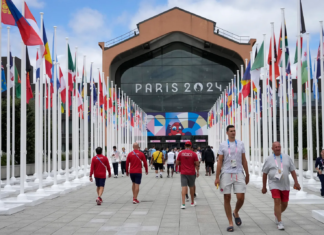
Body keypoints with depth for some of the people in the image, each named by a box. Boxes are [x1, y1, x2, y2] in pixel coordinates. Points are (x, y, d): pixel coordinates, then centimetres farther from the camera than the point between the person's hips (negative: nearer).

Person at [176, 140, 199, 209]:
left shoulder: (180, 153, -3)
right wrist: (197, 171, 10)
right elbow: (197, 164, -4)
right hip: (192, 173, 0)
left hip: (183, 173, 0)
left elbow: (177, 163, 3)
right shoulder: (193, 154, -6)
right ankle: (192, 202, 28)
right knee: (191, 187, 15)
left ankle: (183, 203, -14)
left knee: (184, 187, -3)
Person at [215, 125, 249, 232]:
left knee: (241, 198, -7)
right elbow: (220, 162, 2)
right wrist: (217, 177, -3)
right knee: (227, 199, 2)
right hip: (226, 174, -1)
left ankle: (236, 213, 25)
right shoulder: (223, 145, 3)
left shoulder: (240, 144, 8)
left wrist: (247, 175, 12)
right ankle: (230, 223, 11)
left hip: (238, 174, 1)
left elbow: (244, 160, 13)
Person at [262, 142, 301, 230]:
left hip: (285, 185, 3)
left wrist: (296, 182, -3)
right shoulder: (268, 159, -2)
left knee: (284, 204, 8)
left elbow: (292, 171, 5)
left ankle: (276, 215, 38)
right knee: (277, 202, -16)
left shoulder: (287, 158, 3)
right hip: (274, 184, -3)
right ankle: (279, 223, -10)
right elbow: (264, 174, 3)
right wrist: (264, 187, 5)